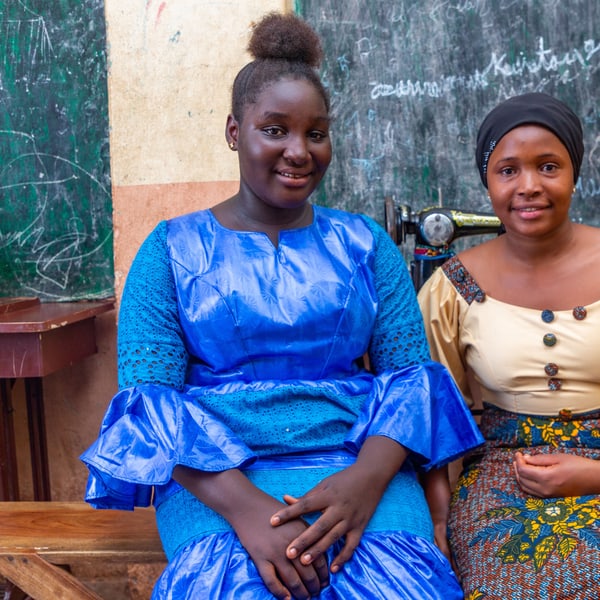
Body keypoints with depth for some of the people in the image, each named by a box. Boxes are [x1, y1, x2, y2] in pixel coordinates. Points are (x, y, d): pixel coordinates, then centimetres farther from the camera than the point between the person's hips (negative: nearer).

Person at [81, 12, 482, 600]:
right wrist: (245, 506, -20)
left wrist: (368, 477, -16)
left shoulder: (365, 243, 12)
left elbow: (410, 372, 5)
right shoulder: (172, 249, 6)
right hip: (215, 477, -1)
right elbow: (146, 396, -3)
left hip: (361, 460, 2)